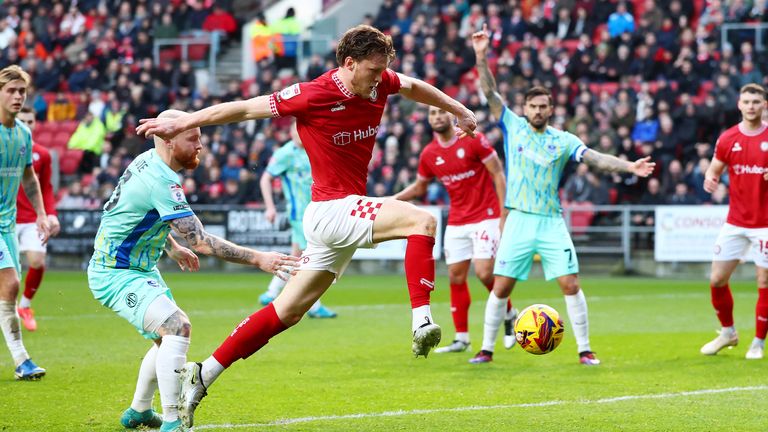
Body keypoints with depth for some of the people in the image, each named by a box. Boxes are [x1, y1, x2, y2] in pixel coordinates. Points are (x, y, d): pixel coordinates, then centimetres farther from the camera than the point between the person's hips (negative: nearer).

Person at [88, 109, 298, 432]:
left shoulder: (148, 161, 3)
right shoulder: (161, 182, -27)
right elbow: (201, 242, -29)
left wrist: (172, 248, 30)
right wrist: (258, 259, -27)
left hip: (140, 267, 11)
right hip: (116, 274, -11)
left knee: (168, 338, 22)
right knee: (177, 327, -26)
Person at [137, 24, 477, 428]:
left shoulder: (380, 84, 2)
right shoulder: (313, 95, -17)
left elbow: (415, 87, 26)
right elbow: (243, 108, -11)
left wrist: (458, 111, 35)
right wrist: (180, 124, -7)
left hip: (349, 210, 8)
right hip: (331, 209, -8)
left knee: (287, 311, 10)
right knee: (423, 220, -23)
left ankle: (203, 375, 16)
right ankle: (421, 322, -28)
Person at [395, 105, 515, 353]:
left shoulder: (473, 140, -10)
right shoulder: (429, 154, 4)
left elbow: (498, 174, -8)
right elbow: (419, 187, 19)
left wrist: (504, 214, -13)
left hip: (486, 217, -5)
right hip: (456, 223, 5)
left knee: (484, 273, -15)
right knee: (456, 278, 1)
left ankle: (509, 314, 12)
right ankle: (461, 339, 9)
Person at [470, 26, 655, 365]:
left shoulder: (563, 140, 4)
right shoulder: (513, 126, 4)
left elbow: (596, 159, -4)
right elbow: (490, 93, -2)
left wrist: (629, 166, -18)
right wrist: (481, 57, -13)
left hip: (552, 223, 0)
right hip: (518, 222, 0)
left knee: (571, 284, -6)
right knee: (501, 287, -1)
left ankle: (584, 349, 1)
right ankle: (487, 349, 10)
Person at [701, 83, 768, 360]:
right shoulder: (728, 139, 3)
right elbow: (714, 170, 11)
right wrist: (710, 179, -12)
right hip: (735, 221, 3)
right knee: (717, 280, 3)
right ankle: (728, 332, 24)